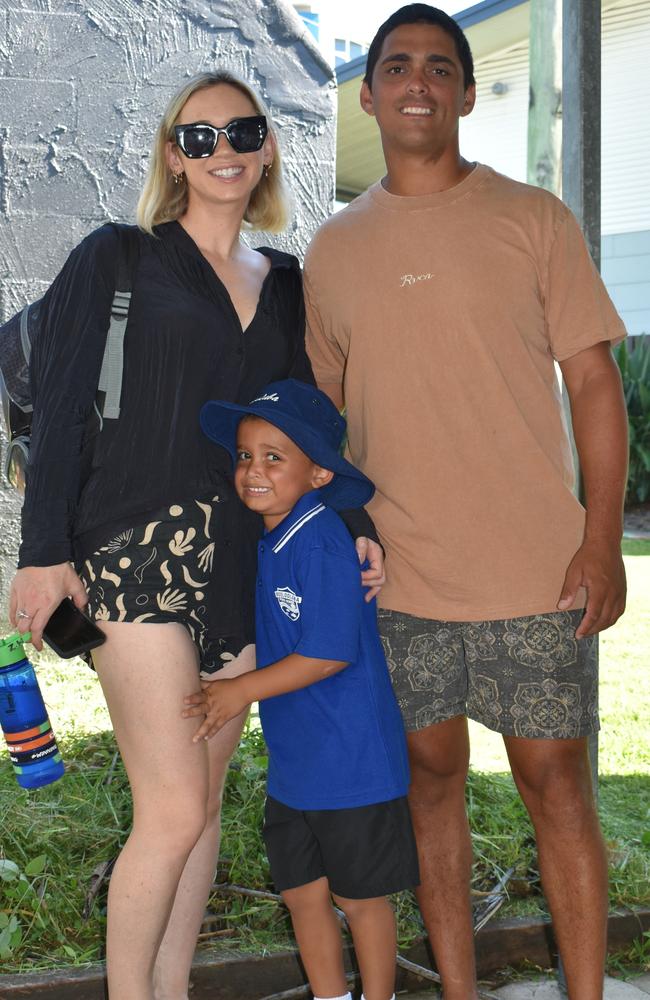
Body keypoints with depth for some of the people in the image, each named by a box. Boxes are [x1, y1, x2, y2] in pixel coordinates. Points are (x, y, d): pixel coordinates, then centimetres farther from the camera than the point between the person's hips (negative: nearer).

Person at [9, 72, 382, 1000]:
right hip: (138, 554, -5)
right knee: (175, 810, -10)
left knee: (203, 799, 10)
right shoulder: (118, 260, 2)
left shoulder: (285, 285, 16)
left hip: (241, 565, 5)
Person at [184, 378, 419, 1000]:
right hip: (293, 763, 8)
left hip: (351, 762, -8)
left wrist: (242, 690, -16)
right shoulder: (263, 545, 6)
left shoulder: (321, 545, -20)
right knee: (301, 893, 17)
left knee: (359, 897, 8)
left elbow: (329, 653, -23)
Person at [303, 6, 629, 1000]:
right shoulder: (334, 249, 9)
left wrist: (603, 536, -9)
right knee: (431, 775, 10)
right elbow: (321, 407, 16)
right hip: (399, 576, 3)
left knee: (555, 780, 3)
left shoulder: (532, 219, 1)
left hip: (537, 571, -3)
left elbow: (593, 377, -1)